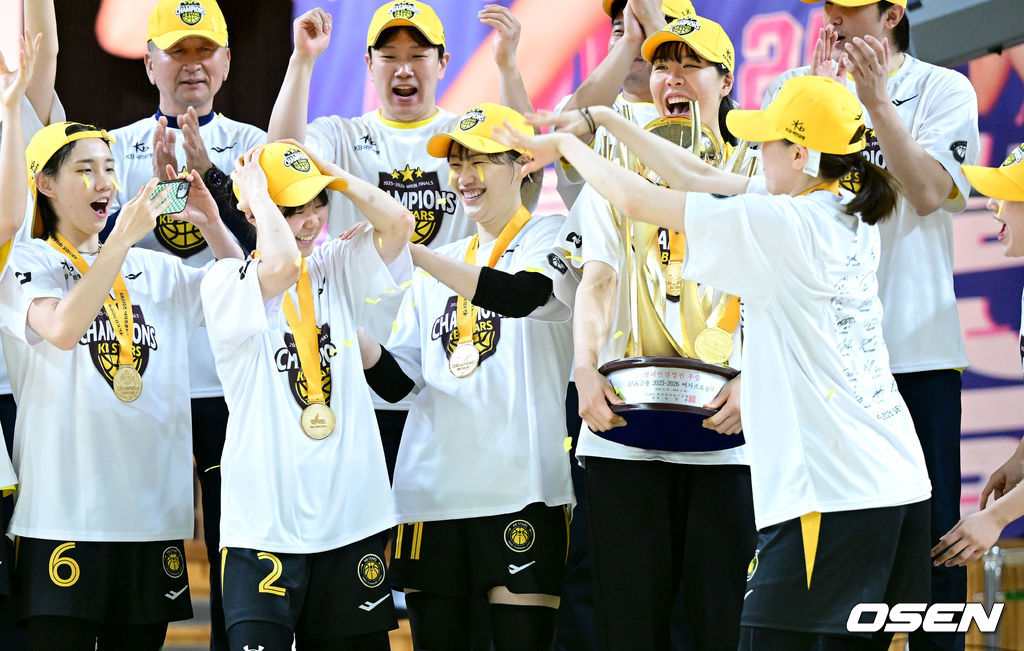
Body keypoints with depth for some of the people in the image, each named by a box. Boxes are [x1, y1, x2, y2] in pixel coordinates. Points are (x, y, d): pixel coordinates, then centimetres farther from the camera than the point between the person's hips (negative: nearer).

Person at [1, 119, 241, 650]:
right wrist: (122, 239, -20)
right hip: (64, 510, -5)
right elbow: (61, 329, -19)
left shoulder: (154, 271, 15)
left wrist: (212, 226, -1)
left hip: (151, 507, 5)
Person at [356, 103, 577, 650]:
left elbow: (522, 296, -21)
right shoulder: (439, 266, 20)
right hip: (430, 490, 5)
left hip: (519, 487, -5)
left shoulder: (549, 240, 3)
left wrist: (409, 249, -25)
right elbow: (397, 380, 15)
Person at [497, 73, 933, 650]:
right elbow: (697, 176, 21)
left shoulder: (786, 225, -12)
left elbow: (634, 199, -6)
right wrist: (599, 119, 24)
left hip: (832, 492, -9)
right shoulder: (850, 216, 13)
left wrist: (564, 144, 12)